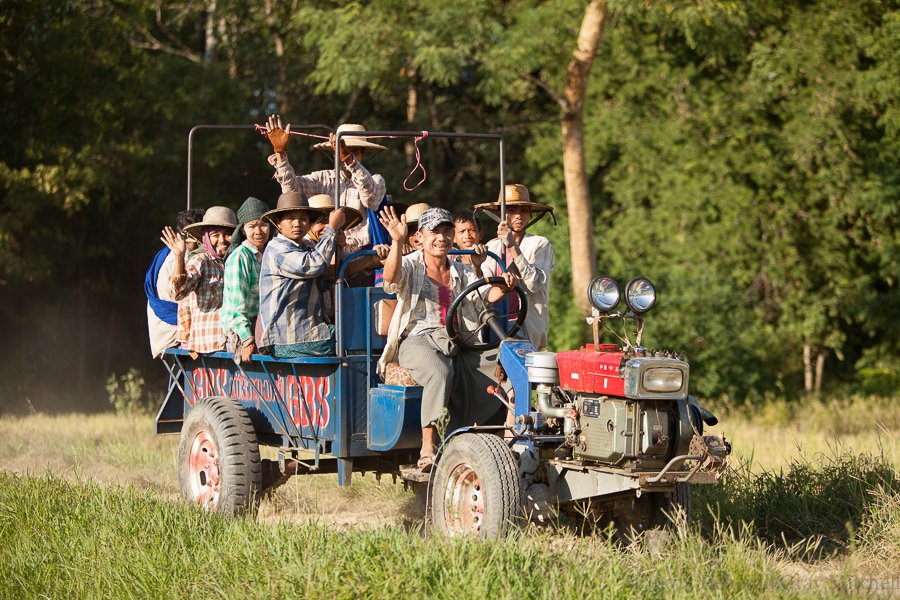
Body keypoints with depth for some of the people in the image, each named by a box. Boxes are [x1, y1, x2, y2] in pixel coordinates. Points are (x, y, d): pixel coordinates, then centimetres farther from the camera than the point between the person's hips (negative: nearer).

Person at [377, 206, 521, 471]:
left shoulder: (462, 273, 23)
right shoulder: (410, 266, 9)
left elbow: (486, 295, 7)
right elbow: (391, 277, -14)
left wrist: (503, 287, -17)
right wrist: (397, 242, -31)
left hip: (459, 345, 5)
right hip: (417, 340, -5)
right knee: (440, 372, -38)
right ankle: (428, 449, -39)